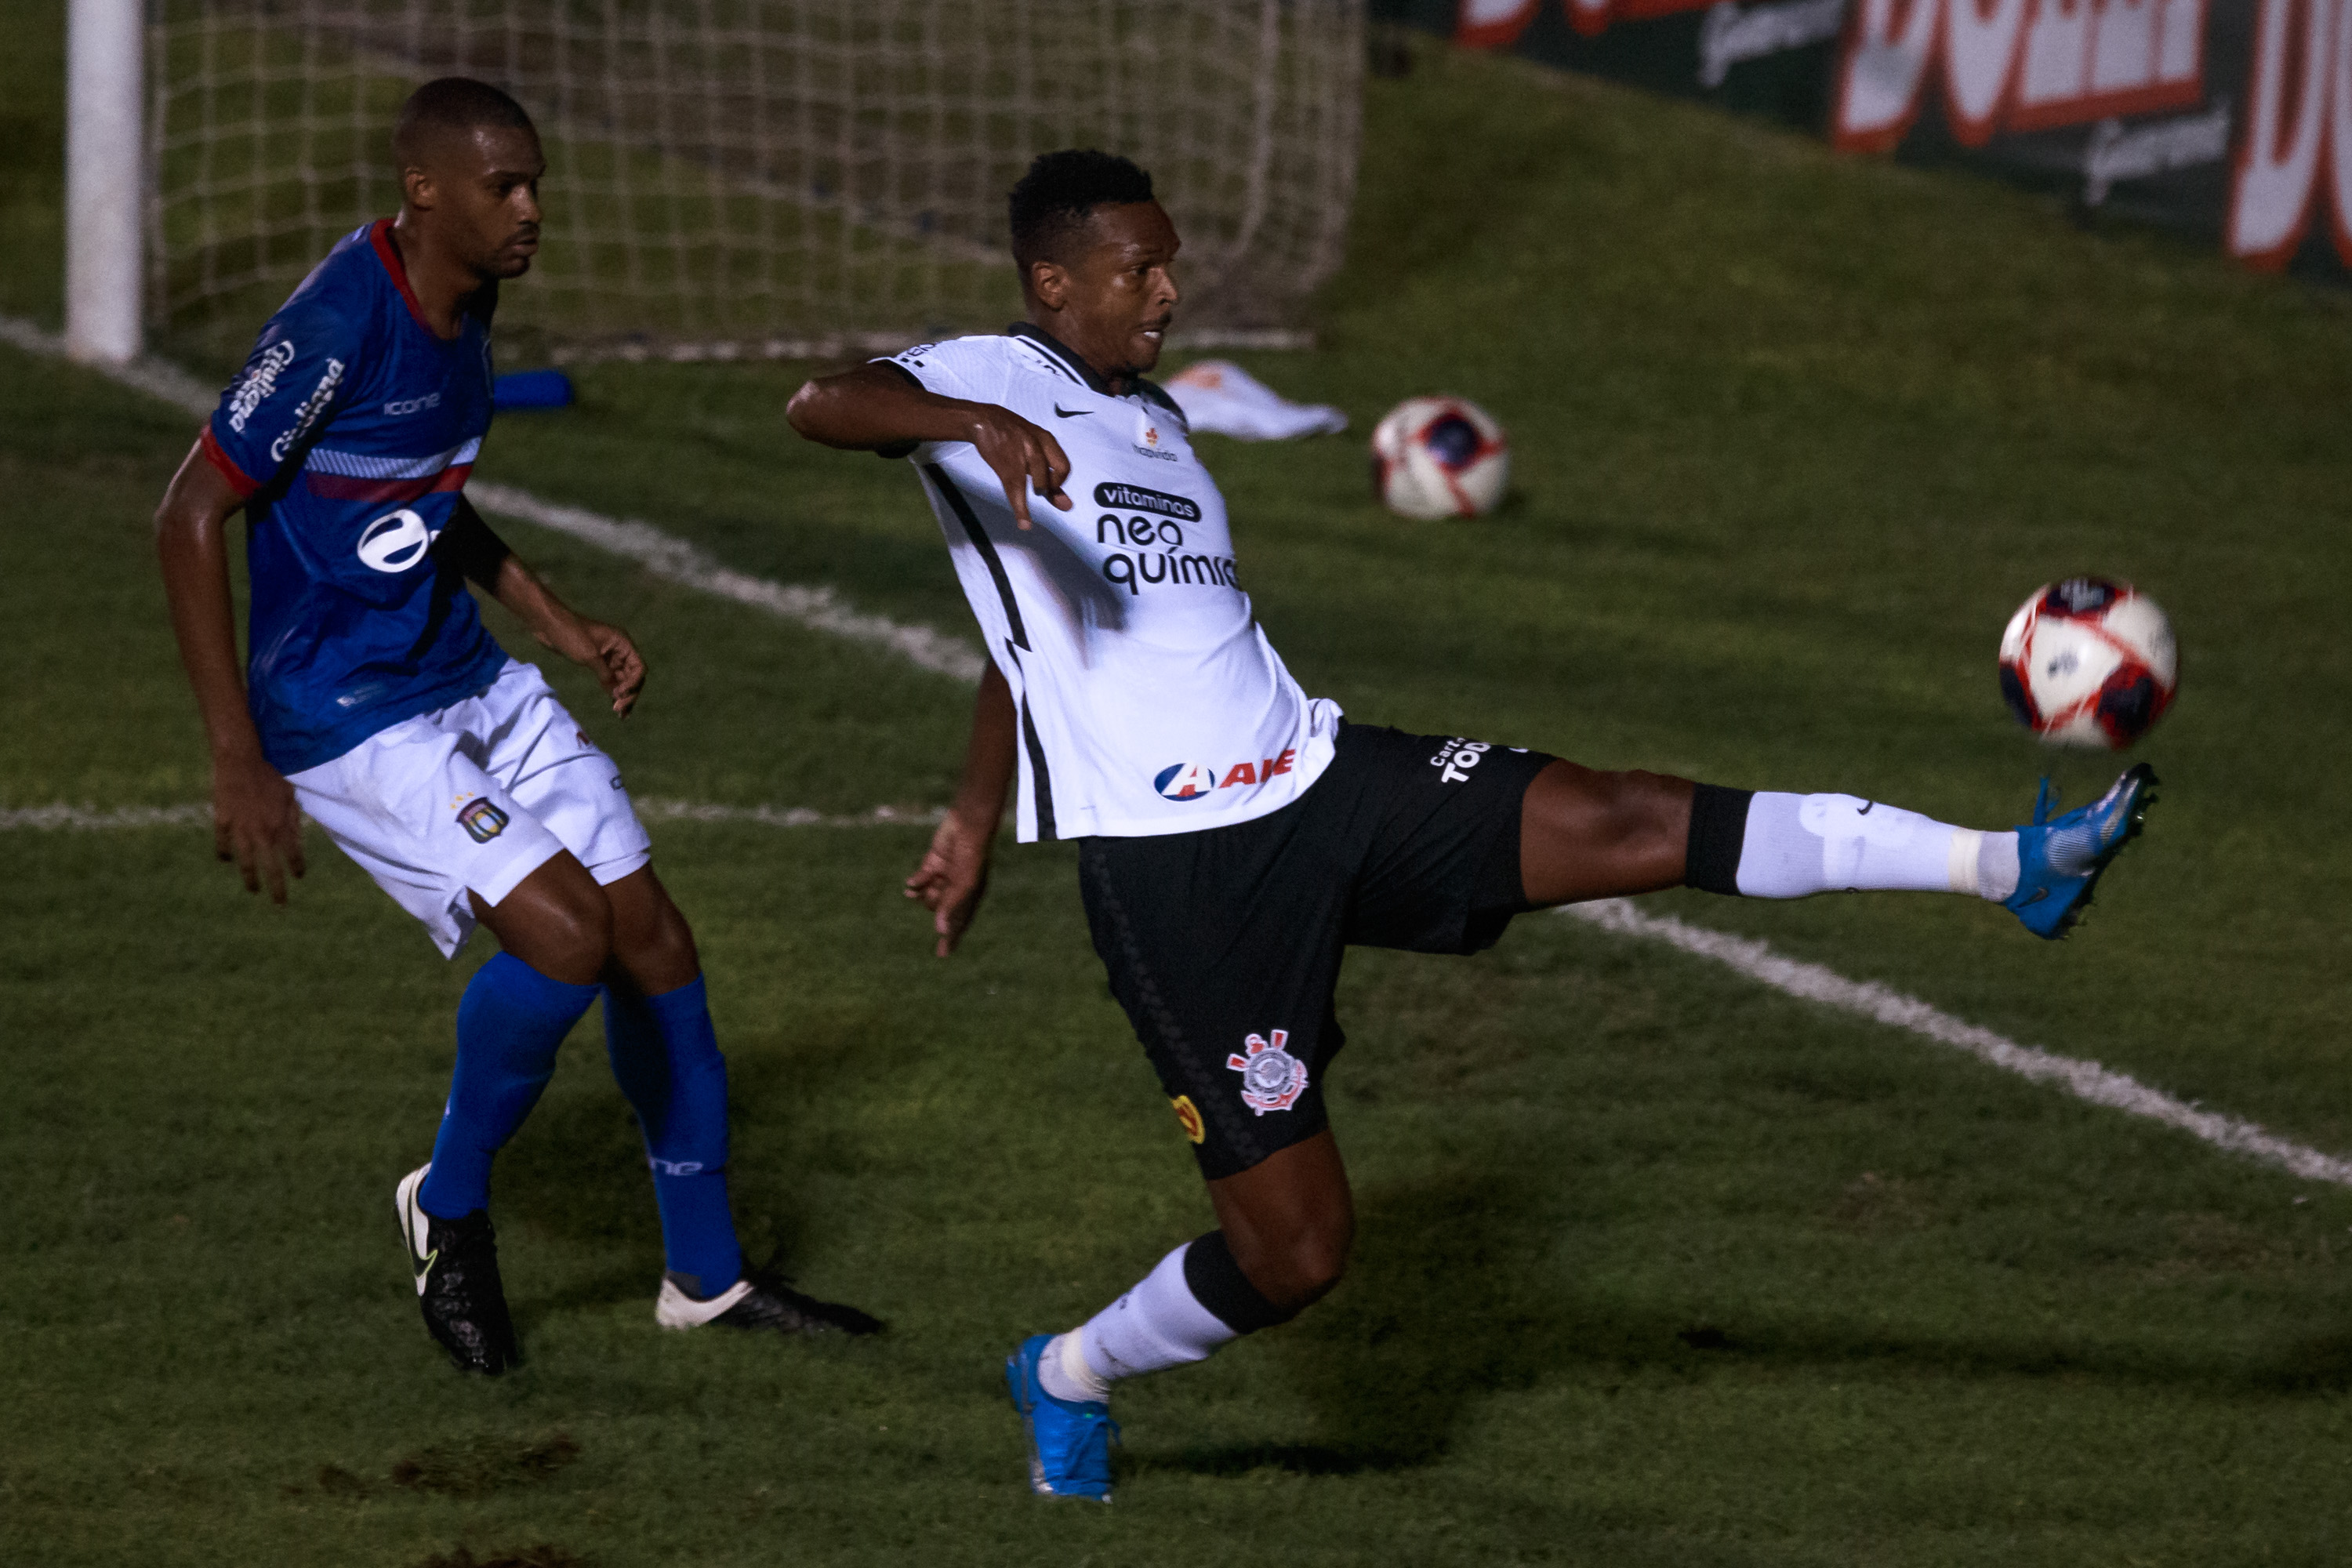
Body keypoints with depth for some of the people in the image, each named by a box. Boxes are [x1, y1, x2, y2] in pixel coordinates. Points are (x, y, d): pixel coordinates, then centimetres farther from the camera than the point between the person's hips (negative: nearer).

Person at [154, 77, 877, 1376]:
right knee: (564, 936, -21)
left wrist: (556, 621, 17)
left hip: (471, 684, 9)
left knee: (653, 937, 7)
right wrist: (237, 764, -21)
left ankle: (706, 1274, 22)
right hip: (346, 719, -9)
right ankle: (450, 1208, 3)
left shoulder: (463, 301, 4)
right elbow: (191, 519, -20)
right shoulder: (338, 328, -23)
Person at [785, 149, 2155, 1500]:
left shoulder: (1156, 419, 20)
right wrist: (977, 424, -44)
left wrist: (976, 820, 36)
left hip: (1321, 782, 6)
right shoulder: (990, 379, -4)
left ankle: (2016, 868, -21)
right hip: (1176, 871, -6)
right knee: (1296, 1249, -4)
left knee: (1633, 824, -15)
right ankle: (1067, 1381, 24)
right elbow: (824, 406, -25)